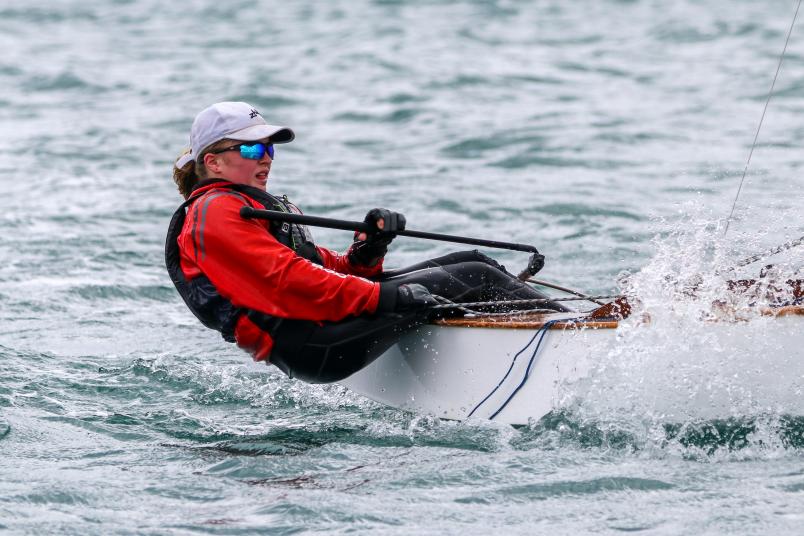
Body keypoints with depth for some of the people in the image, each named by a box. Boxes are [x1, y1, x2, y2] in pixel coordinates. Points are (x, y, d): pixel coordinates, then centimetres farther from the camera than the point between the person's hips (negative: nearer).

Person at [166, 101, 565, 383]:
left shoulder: (260, 206, 29)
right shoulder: (215, 214, -6)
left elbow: (320, 266, 21)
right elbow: (285, 279, -19)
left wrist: (365, 254, -2)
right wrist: (380, 297, -24)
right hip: (308, 345, -10)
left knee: (471, 263, 4)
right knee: (469, 280, -10)